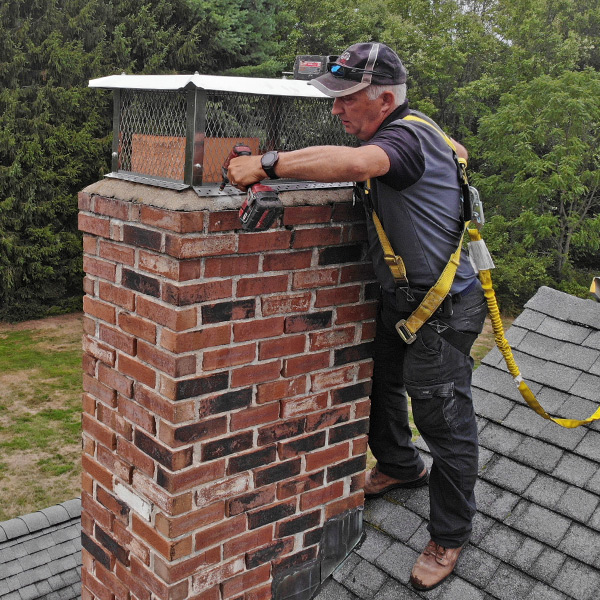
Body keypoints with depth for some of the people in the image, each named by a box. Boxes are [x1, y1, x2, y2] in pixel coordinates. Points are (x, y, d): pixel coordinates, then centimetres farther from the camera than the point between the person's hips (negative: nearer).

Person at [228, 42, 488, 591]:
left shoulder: (410, 136, -25)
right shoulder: (394, 137, 9)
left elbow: (351, 162, -42)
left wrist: (269, 163, -39)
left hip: (442, 309, -10)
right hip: (400, 298, 10)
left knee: (446, 420, 2)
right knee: (378, 383, 23)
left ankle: (449, 536, 19)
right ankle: (401, 466, 50)